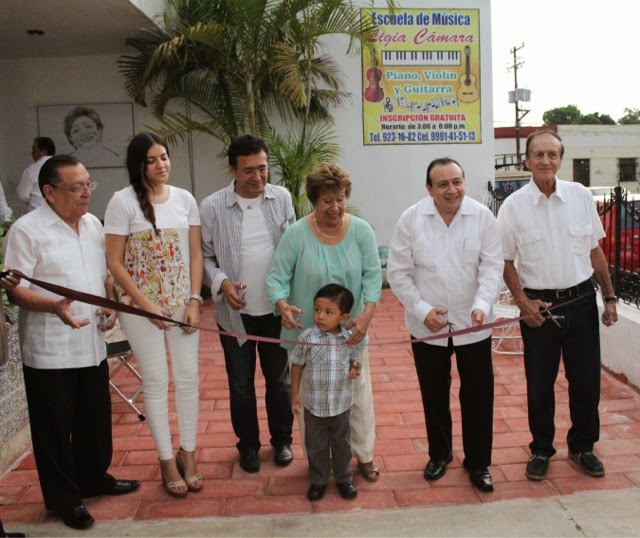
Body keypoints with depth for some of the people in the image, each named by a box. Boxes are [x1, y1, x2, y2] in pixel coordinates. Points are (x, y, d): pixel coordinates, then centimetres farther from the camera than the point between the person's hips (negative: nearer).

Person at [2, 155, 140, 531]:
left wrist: (111, 306, 1)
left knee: (96, 419, 19)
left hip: (92, 344, 7)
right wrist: (55, 306, -32)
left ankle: (94, 478, 38)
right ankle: (63, 498, 24)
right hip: (50, 350, -6)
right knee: (56, 427, 8)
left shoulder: (93, 224, 8)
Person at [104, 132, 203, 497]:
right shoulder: (124, 201, -7)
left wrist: (194, 300, -4)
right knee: (156, 382, 5)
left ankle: (188, 454, 24)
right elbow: (115, 263, -8)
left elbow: (195, 254, 4)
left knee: (188, 378, 7)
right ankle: (168, 461, 19)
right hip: (141, 305, -3)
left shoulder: (184, 199, 3)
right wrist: (146, 304, -12)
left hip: (182, 302, 3)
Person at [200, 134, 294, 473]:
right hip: (235, 311, -1)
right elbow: (204, 256, -1)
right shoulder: (212, 207, -8)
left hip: (276, 309, 1)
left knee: (279, 380, 15)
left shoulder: (282, 198, -3)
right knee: (241, 384, 13)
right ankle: (248, 444, 34)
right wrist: (221, 282, -19)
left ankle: (282, 439, 37)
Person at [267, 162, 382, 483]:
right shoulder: (296, 234, -11)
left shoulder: (361, 231, -5)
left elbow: (372, 275, -6)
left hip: (350, 332, 2)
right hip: (307, 333, -1)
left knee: (358, 394, 11)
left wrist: (367, 314, -21)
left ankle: (364, 456, 32)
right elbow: (277, 278, -11)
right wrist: (282, 305, -32)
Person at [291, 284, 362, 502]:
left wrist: (354, 370, -16)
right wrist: (295, 393, -1)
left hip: (341, 404, 1)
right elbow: (297, 365, -3)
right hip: (314, 404, -1)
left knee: (342, 444, 18)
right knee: (316, 446, 14)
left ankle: (344, 479, 38)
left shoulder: (349, 338, -11)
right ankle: (318, 481, 34)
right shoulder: (306, 337, -16)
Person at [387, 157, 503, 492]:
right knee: (434, 396, 16)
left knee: (478, 396, 8)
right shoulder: (411, 219, -6)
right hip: (427, 326, 0)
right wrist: (422, 310, -13)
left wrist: (482, 305, -23)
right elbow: (398, 271, -5)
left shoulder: (483, 216, -5)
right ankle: (439, 454, 38)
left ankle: (478, 462, 29)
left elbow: (491, 267, -7)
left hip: (473, 325, 0)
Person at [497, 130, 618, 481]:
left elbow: (595, 252, 8)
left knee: (586, 380, 12)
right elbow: (506, 262, -1)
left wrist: (609, 296, 9)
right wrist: (523, 302, -11)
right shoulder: (513, 206, -6)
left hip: (581, 300, 2)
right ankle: (541, 450, 30)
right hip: (539, 305, -2)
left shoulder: (581, 196, 1)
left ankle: (582, 446, 34)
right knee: (539, 384, 10)